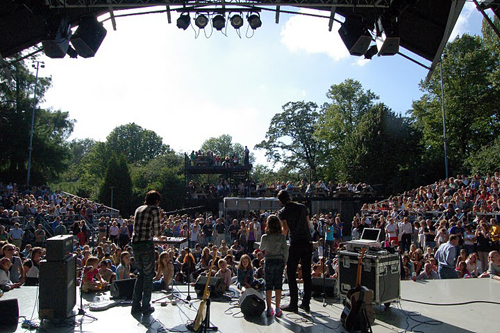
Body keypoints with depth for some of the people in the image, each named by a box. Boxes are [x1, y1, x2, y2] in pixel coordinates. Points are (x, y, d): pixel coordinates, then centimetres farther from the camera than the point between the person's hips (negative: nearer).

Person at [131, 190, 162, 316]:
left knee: (141, 273, 19)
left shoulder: (138, 209, 15)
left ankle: (136, 306, 21)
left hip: (135, 243, 6)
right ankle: (146, 307, 11)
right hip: (146, 244, -6)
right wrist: (157, 233, 16)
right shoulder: (154, 209, -5)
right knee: (148, 275, 5)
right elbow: (157, 231, -7)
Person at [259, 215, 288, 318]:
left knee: (268, 286, 7)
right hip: (280, 262, 1)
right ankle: (278, 309, 11)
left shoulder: (264, 237, -7)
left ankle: (269, 309, 9)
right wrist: (285, 262, 7)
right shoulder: (282, 237, -6)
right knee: (278, 285, 7)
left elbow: (261, 249, 9)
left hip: (269, 262, -1)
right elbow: (286, 250, -4)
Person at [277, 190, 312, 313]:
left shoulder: (282, 212, -4)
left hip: (295, 244, -5)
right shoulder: (302, 207, 10)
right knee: (307, 274, 11)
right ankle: (306, 304, 18)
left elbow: (285, 229, -10)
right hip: (307, 242, 5)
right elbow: (308, 224, 13)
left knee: (291, 274, 5)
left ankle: (293, 304, 7)